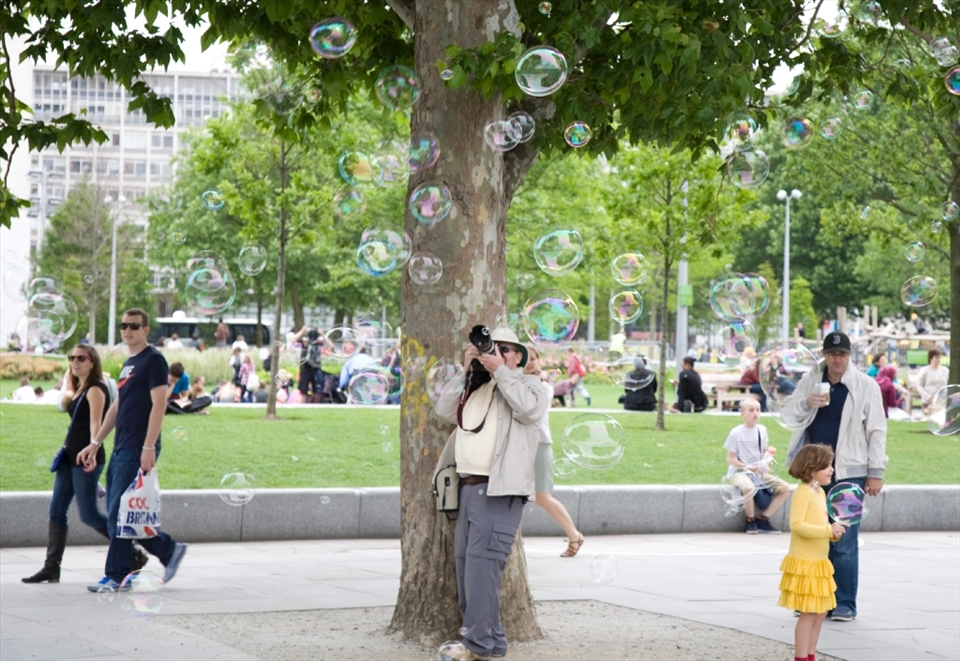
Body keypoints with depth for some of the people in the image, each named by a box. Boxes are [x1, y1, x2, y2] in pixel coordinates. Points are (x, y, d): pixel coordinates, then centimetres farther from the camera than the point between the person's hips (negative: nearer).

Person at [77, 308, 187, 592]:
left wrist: (149, 448, -22)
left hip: (137, 450, -9)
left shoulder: (153, 360, -8)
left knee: (119, 513, -8)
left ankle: (117, 575, -2)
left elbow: (159, 404, -15)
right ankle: (169, 549, 16)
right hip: (121, 449, 9)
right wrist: (95, 444, 21)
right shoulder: (129, 363, 19)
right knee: (118, 513, 9)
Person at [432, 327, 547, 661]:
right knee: (464, 563, 9)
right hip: (468, 486, 8)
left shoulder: (529, 384, 4)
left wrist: (500, 370, -11)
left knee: (482, 563, -14)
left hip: (499, 492, -8)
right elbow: (445, 410, 11)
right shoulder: (475, 387, 20)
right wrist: (466, 371, 5)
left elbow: (529, 408, -17)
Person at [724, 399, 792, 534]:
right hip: (739, 472, -6)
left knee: (785, 489, -8)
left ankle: (762, 519, 0)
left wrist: (769, 451, -6)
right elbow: (731, 459, -9)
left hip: (759, 472, 6)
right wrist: (748, 467, -22)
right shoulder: (736, 433, -10)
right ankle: (751, 521, -14)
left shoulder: (762, 430, 6)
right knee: (748, 487, -40)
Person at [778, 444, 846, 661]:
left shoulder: (820, 492, 13)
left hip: (819, 563, 9)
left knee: (821, 611, 13)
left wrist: (834, 532, 4)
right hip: (804, 562, -9)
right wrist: (828, 530, -27)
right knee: (808, 613, -6)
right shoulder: (803, 493, -16)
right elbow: (797, 525, -25)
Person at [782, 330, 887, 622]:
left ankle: (844, 604, 2)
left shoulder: (866, 386, -2)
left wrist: (876, 472, -5)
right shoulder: (810, 380, 7)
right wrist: (806, 404, -14)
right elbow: (785, 411, 7)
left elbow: (877, 430, -1)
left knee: (844, 543, -5)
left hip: (849, 474, -4)